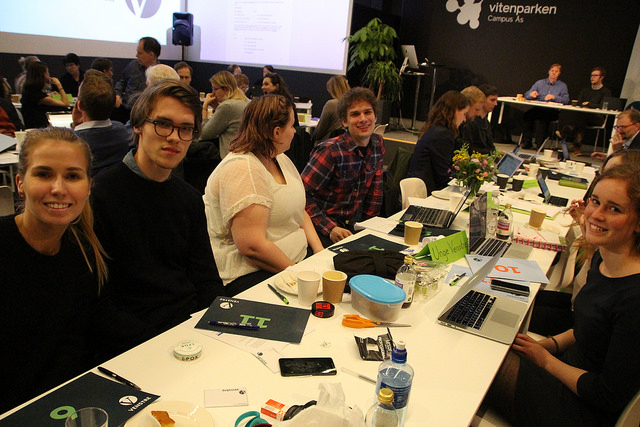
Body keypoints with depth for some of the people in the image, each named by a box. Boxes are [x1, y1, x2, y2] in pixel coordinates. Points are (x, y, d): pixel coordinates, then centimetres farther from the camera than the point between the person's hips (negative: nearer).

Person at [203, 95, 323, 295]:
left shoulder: (281, 159, 13)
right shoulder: (241, 170, -18)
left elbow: (299, 211, 18)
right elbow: (251, 246, -24)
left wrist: (320, 251, 2)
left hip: (295, 261, 9)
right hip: (248, 276, -9)